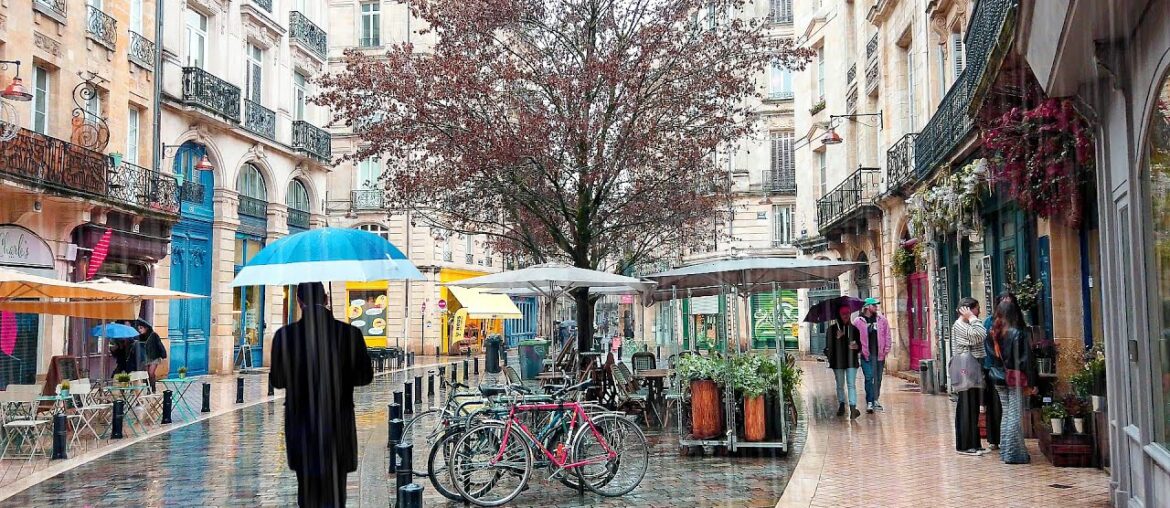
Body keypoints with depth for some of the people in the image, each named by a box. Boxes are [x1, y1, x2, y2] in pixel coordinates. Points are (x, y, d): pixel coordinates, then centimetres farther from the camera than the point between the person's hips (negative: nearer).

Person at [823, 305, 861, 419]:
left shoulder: (853, 329, 6)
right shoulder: (832, 329, 0)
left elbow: (860, 344, 12)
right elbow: (829, 345, -5)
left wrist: (857, 346, -11)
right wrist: (836, 338, -21)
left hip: (851, 361, 0)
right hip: (838, 361, 0)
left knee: (851, 384, -9)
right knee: (840, 385, 11)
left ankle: (853, 407, -16)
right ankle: (841, 404, 25)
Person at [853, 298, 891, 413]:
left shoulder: (882, 320, 7)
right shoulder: (858, 321, -2)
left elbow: (887, 335, 9)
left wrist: (886, 349, 2)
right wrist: (860, 350, -6)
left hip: (879, 354, 3)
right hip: (866, 354, -3)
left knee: (878, 378, 11)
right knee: (869, 377, -8)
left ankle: (875, 400, 23)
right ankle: (869, 402, -4)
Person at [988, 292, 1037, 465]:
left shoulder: (994, 333, 2)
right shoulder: (1018, 334, -13)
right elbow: (1026, 360, -12)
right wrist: (1031, 383, -8)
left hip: (999, 379, 6)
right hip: (1015, 379, -6)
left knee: (1006, 415, 16)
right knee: (1015, 416, -1)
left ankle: (1005, 450, 21)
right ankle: (1014, 453, 1)